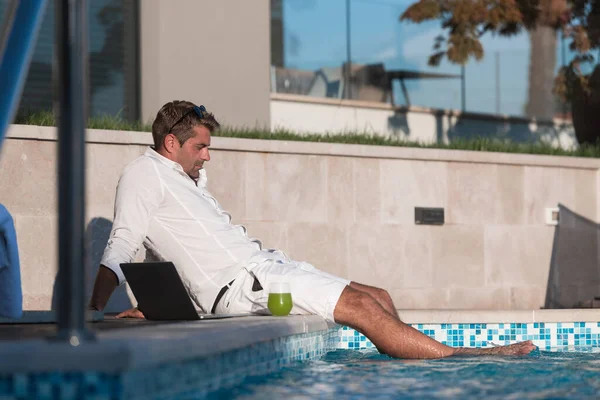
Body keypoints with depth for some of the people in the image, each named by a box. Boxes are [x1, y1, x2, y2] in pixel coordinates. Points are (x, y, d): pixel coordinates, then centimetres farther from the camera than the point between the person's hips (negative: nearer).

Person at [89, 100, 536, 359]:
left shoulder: (189, 179, 25)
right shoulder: (145, 174, -3)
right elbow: (122, 246, -13)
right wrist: (97, 303, -27)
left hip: (263, 264, 9)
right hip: (239, 284, -9)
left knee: (377, 296, 3)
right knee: (362, 306, -14)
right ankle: (454, 357, -9)